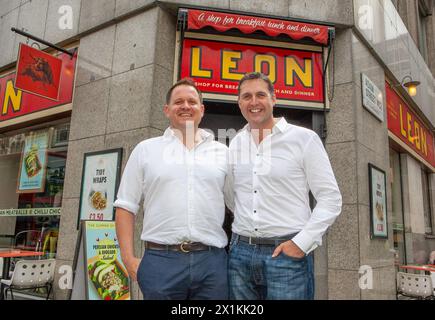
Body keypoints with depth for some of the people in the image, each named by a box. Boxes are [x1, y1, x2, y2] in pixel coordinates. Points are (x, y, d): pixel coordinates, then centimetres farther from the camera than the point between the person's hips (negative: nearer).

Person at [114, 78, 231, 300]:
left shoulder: (222, 152, 10)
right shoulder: (146, 149, 6)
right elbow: (126, 206, 5)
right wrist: (129, 259, -3)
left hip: (213, 261, 2)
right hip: (160, 260, -1)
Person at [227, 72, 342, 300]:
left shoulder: (304, 138, -3)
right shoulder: (235, 144, 9)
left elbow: (330, 199, -4)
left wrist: (301, 243, -11)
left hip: (288, 252, -4)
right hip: (239, 253, 4)